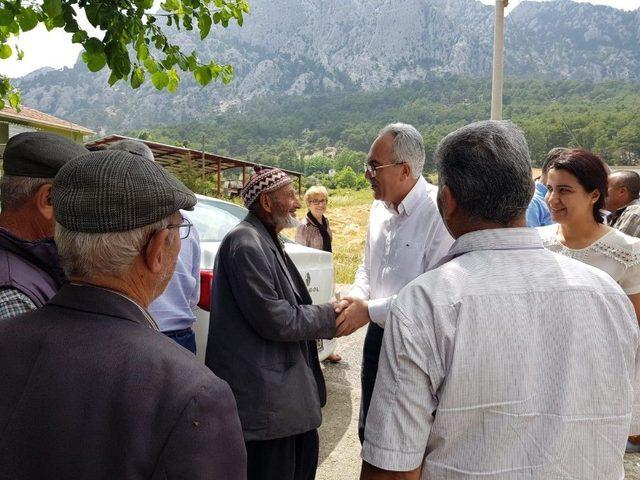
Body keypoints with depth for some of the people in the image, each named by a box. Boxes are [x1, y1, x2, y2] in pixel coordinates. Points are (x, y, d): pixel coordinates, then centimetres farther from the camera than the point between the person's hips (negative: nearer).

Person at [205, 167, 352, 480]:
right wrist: (330, 317, -12)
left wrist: (329, 311, 3)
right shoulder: (246, 243, -19)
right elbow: (275, 320, -22)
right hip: (262, 396, -10)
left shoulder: (267, 242, 11)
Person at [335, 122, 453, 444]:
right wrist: (355, 297, -3)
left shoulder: (438, 212, -21)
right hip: (378, 335, 8)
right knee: (370, 432, 23)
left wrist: (370, 310, -20)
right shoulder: (379, 207, 5)